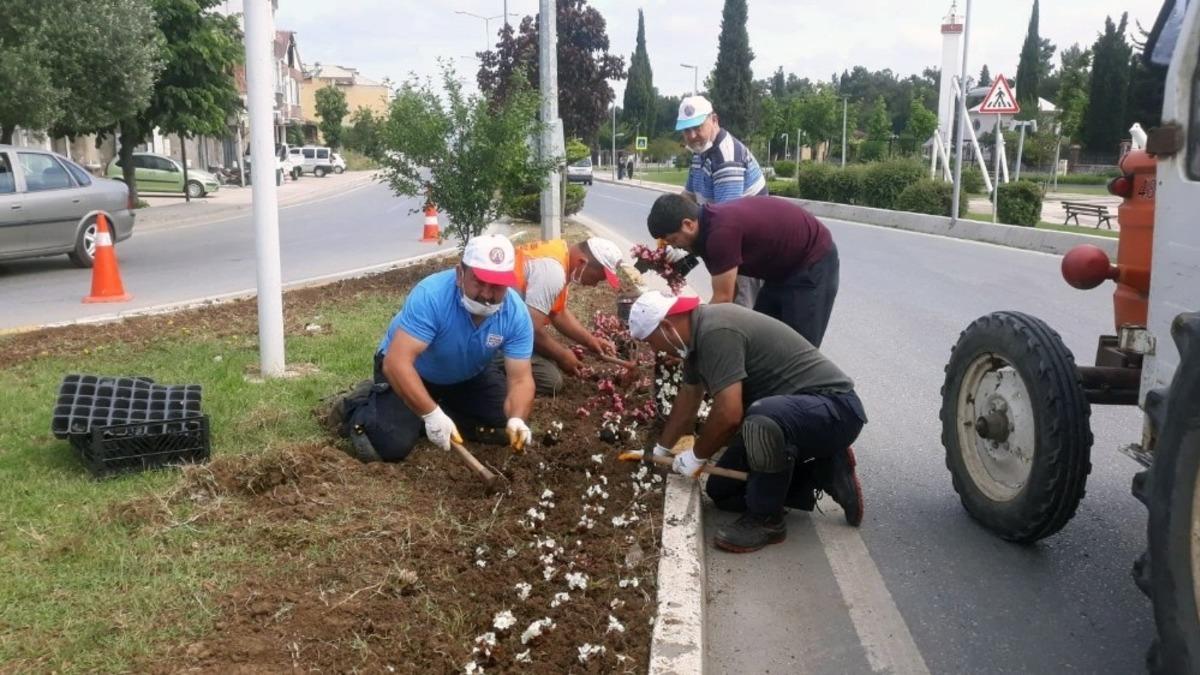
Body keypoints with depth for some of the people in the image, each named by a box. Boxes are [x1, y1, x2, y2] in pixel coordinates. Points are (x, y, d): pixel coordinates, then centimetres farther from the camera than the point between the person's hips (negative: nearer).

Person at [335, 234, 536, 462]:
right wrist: (431, 414, -50)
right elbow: (397, 362, -42)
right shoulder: (430, 295, -36)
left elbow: (521, 378, -25)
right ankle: (357, 410, 11)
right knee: (393, 445, -21)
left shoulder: (516, 313, -24)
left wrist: (516, 420, -45)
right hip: (411, 371, -5)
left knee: (507, 413, -8)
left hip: (467, 375, 5)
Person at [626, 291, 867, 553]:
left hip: (834, 408, -10)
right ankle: (823, 474, 13)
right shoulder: (698, 332, 8)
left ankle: (765, 519, -18)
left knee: (763, 418, -41)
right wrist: (660, 450, 31)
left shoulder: (715, 332, -24)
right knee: (722, 491, 10)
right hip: (793, 408, 10)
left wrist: (697, 456, -11)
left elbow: (729, 413, -29)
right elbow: (688, 397, 22)